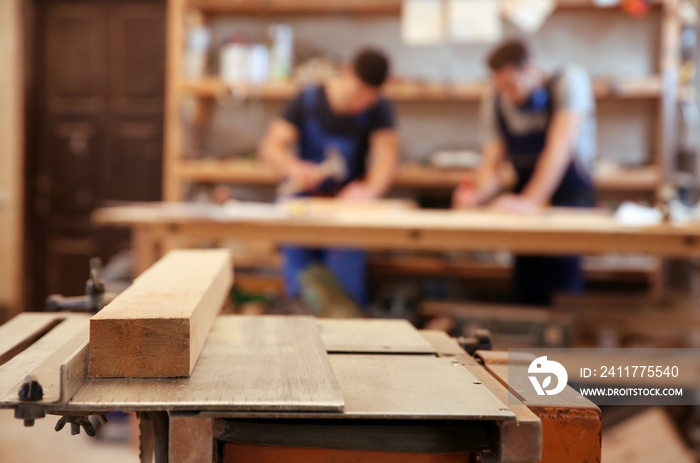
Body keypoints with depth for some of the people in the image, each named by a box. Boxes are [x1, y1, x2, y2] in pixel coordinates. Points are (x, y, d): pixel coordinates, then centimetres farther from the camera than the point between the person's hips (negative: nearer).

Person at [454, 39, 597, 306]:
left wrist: (530, 201, -36)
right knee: (523, 295, -8)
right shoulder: (494, 102, -1)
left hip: (571, 198, -4)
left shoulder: (569, 82, -14)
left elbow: (560, 147, -26)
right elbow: (491, 166, -5)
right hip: (526, 201, 4)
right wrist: (477, 194, -28)